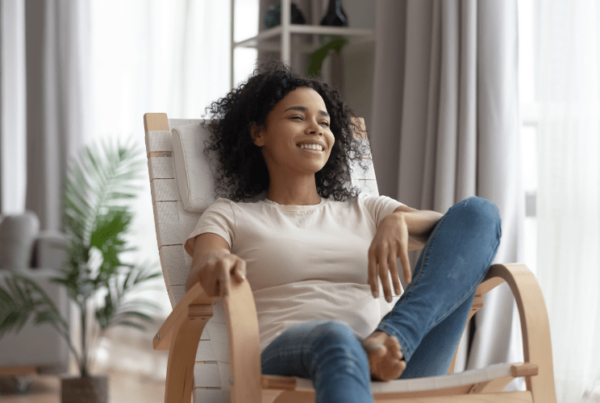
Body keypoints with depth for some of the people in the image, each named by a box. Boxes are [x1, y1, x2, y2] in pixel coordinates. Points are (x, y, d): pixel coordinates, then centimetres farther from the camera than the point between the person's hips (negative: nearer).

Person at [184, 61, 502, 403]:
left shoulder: (365, 210, 30)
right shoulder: (230, 216, 22)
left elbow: (457, 230, 15)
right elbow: (197, 282, 0)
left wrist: (399, 220, -9)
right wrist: (216, 265, -27)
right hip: (287, 359, -3)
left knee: (478, 212, -11)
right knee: (335, 339, -42)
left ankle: (388, 341, -35)